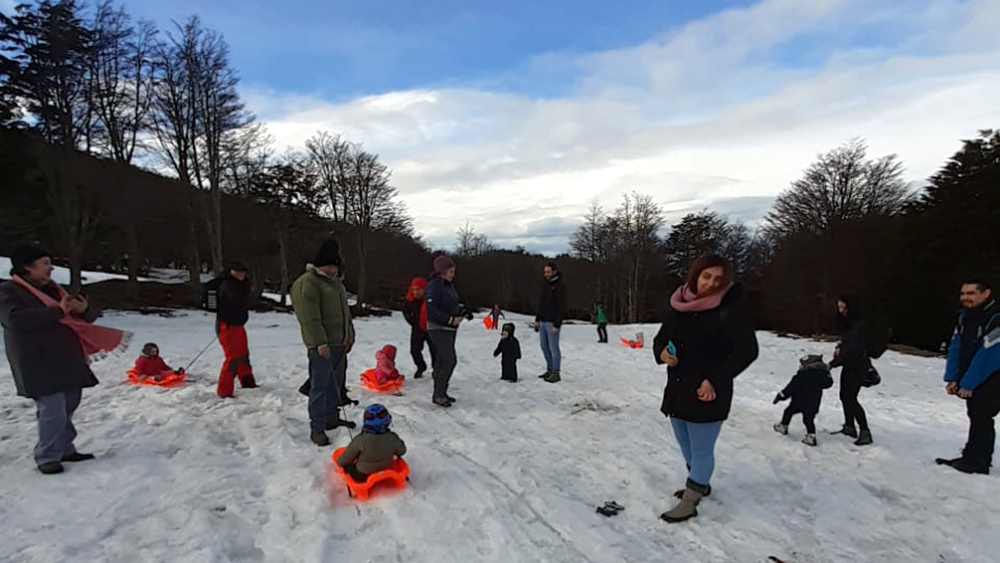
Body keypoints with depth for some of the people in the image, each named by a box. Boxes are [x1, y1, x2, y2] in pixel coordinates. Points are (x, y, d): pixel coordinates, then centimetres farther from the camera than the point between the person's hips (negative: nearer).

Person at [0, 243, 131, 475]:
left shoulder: (52, 289, 17)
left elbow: (85, 317, 18)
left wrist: (84, 310, -6)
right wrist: (57, 311, -21)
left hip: (67, 359, 8)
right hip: (39, 364, -7)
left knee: (68, 406, 13)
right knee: (52, 409, -11)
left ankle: (64, 449, 26)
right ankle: (47, 457, 2)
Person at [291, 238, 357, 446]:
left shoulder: (336, 282, 16)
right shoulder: (307, 283, -14)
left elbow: (345, 311, 22)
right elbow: (310, 317, -21)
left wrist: (349, 336, 18)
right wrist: (320, 342, -24)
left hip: (338, 343, 9)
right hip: (322, 346, -9)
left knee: (333, 383, 19)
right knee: (320, 386, -3)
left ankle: (332, 417, 33)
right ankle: (316, 428, 7)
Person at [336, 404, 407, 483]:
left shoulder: (360, 440, -30)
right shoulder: (393, 438, -22)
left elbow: (341, 461, -16)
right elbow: (402, 452, 0)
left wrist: (339, 461, 7)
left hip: (362, 477, -3)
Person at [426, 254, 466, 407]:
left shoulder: (449, 285, 11)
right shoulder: (434, 286, -17)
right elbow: (432, 311, -22)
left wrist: (460, 312, 1)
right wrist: (451, 319, -21)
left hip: (450, 329, 9)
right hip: (438, 329, -9)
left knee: (442, 361, 13)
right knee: (451, 361, -11)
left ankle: (440, 393, 22)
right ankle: (438, 395, 0)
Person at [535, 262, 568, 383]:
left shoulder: (560, 286, -10)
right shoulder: (545, 285, 14)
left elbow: (562, 307, -15)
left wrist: (557, 324, -19)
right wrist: (537, 319, 16)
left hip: (552, 323, -8)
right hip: (543, 322, 8)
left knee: (553, 347, -4)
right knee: (544, 346, 12)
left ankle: (556, 373, 4)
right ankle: (550, 370, 23)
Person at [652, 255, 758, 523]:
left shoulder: (730, 309, -13)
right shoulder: (678, 305, 2)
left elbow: (747, 350, -14)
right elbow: (661, 337, 12)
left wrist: (715, 380, -19)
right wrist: (662, 352, -11)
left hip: (707, 395, -6)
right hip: (676, 390, 6)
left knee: (701, 451, 7)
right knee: (687, 448, 23)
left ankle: (689, 502, 23)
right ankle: (701, 484, 46)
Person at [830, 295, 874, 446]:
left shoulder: (859, 325, -21)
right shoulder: (846, 322, 7)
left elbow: (852, 349, -25)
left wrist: (833, 363, -25)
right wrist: (839, 347, -1)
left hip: (858, 366, -9)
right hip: (848, 364, 9)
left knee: (851, 398, -10)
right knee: (844, 396, 13)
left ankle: (865, 432, -4)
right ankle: (849, 427, 25)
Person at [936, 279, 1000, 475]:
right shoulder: (964, 317, 4)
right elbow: (956, 349, 3)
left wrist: (968, 384, -21)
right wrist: (952, 379, -3)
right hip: (972, 379, 8)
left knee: (980, 417, -7)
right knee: (976, 415, 13)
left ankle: (976, 462, 2)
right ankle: (972, 458, 22)